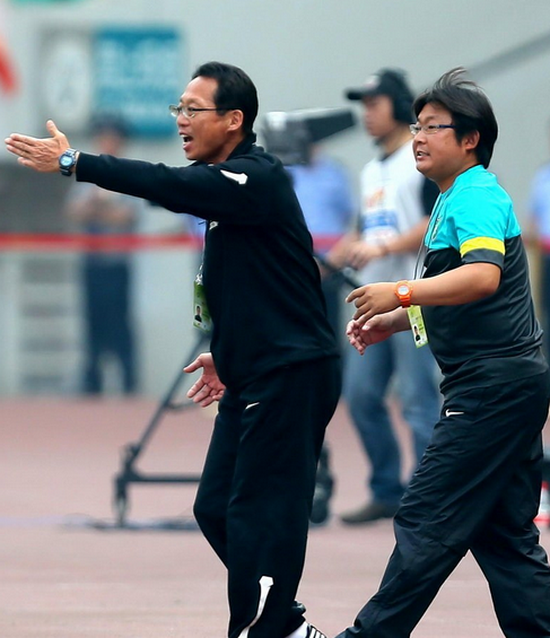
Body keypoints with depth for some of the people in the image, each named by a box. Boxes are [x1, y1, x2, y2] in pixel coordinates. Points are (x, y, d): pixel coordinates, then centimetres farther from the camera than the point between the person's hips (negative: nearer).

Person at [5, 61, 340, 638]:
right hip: (253, 377, 10)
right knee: (216, 509, 11)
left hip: (292, 375, -10)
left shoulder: (257, 178, -15)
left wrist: (74, 163, -31)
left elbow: (170, 187, -29)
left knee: (258, 517, -9)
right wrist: (226, 352, 18)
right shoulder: (226, 180, 15)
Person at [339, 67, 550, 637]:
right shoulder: (454, 200, 19)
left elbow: (483, 276, -32)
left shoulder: (476, 196, -13)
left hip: (496, 384, -11)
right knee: (503, 532, 12)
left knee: (427, 520, -7)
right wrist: (394, 321, 22)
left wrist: (402, 293, -34)